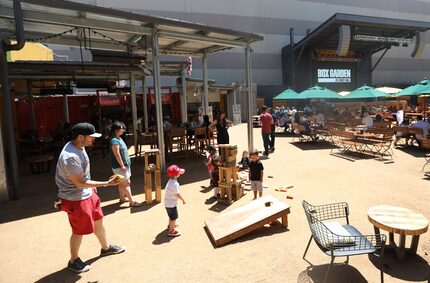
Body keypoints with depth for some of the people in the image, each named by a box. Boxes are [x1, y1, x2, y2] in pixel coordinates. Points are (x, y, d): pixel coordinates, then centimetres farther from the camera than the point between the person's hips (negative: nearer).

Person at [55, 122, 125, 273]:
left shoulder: (79, 146, -2)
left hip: (88, 193, 9)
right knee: (79, 231, 8)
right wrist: (106, 183, -26)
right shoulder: (70, 157, -32)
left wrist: (91, 185, 21)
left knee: (98, 221, 21)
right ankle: (73, 261, 32)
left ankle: (106, 248, 42)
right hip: (75, 198, -9)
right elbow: (80, 183, -27)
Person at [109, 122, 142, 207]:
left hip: (125, 164, 10)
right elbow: (117, 154, -23)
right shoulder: (114, 140, -20)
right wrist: (122, 165, -21)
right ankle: (132, 202, -1)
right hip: (119, 166, -10)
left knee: (122, 183, 19)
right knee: (126, 183, -6)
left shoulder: (119, 138, 11)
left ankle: (122, 198, 32)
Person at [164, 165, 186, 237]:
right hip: (171, 204, -9)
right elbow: (177, 194, -23)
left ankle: (171, 225, 51)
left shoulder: (170, 181, 1)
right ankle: (171, 231, 15)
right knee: (174, 217, 5)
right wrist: (183, 200, -8)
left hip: (167, 202, 9)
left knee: (171, 215, 30)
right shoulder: (175, 184, -29)